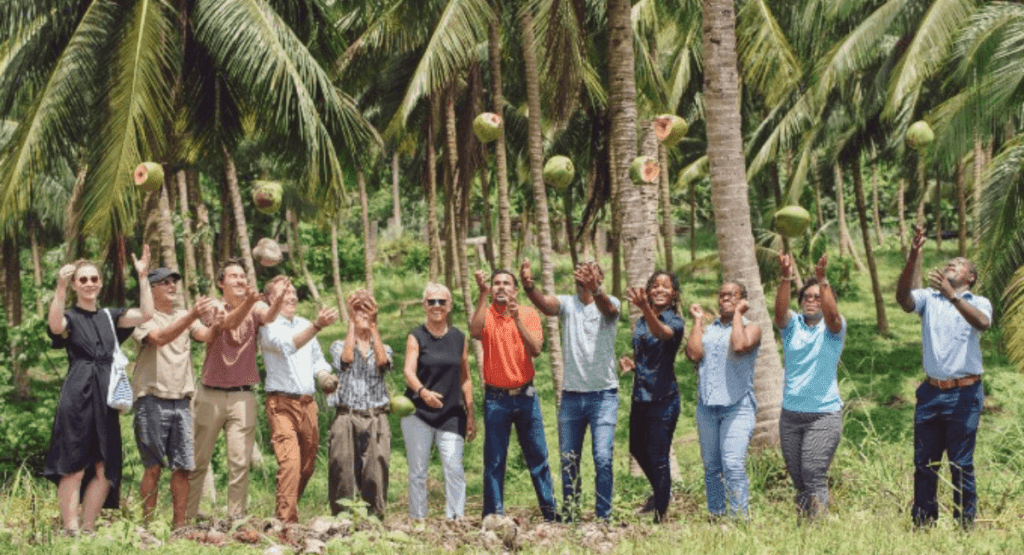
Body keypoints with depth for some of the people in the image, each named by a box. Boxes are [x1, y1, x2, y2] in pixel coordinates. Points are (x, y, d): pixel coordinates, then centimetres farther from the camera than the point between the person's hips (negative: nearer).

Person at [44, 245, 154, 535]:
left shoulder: (110, 316, 17)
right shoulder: (70, 318, 4)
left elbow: (146, 314, 3)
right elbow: (55, 326, -21)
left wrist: (142, 277, -2)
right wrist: (60, 287, -33)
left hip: (106, 399, 5)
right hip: (77, 398, -5)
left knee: (105, 470, 4)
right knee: (74, 468, -10)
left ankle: (88, 528, 13)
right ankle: (71, 532, -10)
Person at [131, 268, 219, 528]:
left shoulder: (185, 316, 15)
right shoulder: (144, 317, 0)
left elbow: (205, 335, -3)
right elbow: (159, 338, -19)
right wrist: (192, 316, -30)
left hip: (181, 400, 4)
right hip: (153, 401, -4)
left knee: (182, 467, 1)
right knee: (153, 467, -3)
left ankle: (180, 525, 6)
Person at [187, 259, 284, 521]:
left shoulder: (255, 308, 3)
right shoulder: (215, 307, -2)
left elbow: (267, 317, -21)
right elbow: (229, 322, -24)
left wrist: (278, 302, -46)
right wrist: (247, 302, -45)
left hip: (242, 396, 1)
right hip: (211, 394, -1)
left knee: (240, 462, -2)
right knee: (198, 460, 5)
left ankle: (236, 516, 5)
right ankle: (188, 515, 15)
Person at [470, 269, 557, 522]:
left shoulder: (529, 314, 2)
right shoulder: (485, 314, -1)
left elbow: (536, 350, -11)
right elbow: (475, 332, -25)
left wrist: (518, 320, -22)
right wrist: (483, 295, -29)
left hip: (525, 395, 1)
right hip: (496, 398, -1)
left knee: (538, 456, 5)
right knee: (494, 461, 1)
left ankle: (550, 512, 13)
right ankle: (492, 517, 7)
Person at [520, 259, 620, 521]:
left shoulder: (609, 303, 0)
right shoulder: (567, 303, 5)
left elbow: (608, 309, -25)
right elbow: (545, 304, -16)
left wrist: (594, 289, -48)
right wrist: (528, 286, -39)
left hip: (603, 394, -3)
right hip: (571, 394, 3)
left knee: (603, 458, -11)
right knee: (568, 460, 8)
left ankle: (603, 516, -2)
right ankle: (569, 516, 19)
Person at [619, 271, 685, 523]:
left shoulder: (674, 322, -10)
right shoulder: (641, 322, 11)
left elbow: (661, 332, -35)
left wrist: (645, 308, -53)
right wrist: (632, 364, 2)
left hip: (663, 398, -8)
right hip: (640, 397, 8)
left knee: (658, 457, -5)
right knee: (638, 449, 20)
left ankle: (661, 515, 7)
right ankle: (661, 494, 44)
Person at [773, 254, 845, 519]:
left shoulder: (833, 328, 1)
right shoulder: (792, 325, 8)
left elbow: (832, 313, -21)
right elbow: (780, 311, -13)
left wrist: (822, 279, -33)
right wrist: (786, 278, -28)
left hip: (824, 414, -4)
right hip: (791, 413, 4)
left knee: (814, 475, -13)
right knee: (797, 476, 6)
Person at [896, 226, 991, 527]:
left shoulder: (979, 303, 5)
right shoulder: (929, 299, 11)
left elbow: (982, 323, -18)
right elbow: (903, 298, -10)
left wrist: (953, 296, -30)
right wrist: (912, 260, -24)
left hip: (964, 394, -3)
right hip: (931, 391, 3)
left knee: (961, 464, -1)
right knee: (924, 462, 7)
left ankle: (966, 524, 5)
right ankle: (922, 523, 15)